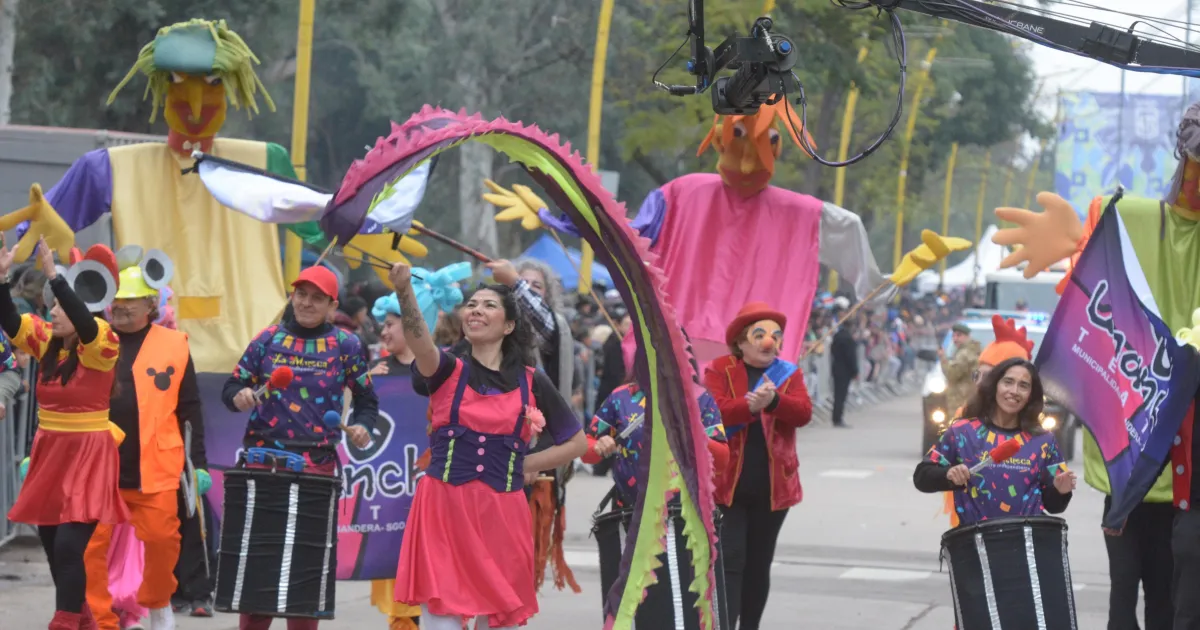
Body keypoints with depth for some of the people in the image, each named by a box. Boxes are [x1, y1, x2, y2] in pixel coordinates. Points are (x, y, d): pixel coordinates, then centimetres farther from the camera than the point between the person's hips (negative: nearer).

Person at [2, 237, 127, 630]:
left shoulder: (100, 348, -12)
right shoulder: (46, 342, 5)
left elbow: (84, 323, -31)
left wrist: (53, 275, -37)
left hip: (88, 455, -7)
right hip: (49, 452, 7)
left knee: (69, 545, -15)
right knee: (51, 543, 9)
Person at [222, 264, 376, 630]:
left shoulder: (345, 345, 3)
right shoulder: (269, 339, 6)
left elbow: (367, 399, 9)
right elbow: (232, 386, 9)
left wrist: (362, 426, -11)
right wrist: (238, 397, -13)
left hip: (317, 465, -1)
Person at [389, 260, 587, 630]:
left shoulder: (531, 382, 7)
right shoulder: (448, 371, 3)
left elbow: (577, 442, 15)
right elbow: (419, 342, -21)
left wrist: (526, 464, 4)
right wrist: (404, 291, -39)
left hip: (501, 515, 1)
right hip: (443, 509, -1)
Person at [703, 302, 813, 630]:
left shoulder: (790, 373, 8)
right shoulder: (719, 370, -1)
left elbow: (803, 413, -9)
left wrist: (773, 400, -28)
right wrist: (751, 405, -32)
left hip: (772, 487, 4)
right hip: (726, 483, -4)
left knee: (759, 564, 12)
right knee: (729, 561, -11)